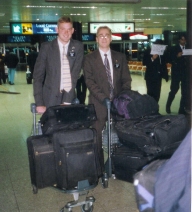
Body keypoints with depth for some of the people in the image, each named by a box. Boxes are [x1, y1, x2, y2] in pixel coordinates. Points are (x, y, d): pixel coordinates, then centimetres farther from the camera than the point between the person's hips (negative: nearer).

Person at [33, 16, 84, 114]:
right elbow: (37, 76, -2)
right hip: (50, 99, -1)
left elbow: (75, 74, -4)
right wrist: (39, 103, -9)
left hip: (69, 98, 1)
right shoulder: (46, 47, 0)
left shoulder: (78, 47, 3)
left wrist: (67, 100, -13)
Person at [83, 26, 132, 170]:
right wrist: (103, 98, -16)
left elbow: (126, 79, 10)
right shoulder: (89, 59, 5)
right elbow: (89, 81, -4)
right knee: (98, 138, 0)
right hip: (99, 104, -2)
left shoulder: (120, 57, 13)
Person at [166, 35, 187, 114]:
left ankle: (182, 109, 9)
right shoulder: (174, 49, 1)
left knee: (185, 92, 0)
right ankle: (168, 107, 21)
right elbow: (171, 60, -5)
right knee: (173, 91, 0)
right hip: (176, 73, -3)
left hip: (185, 73, 3)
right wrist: (177, 57, -20)